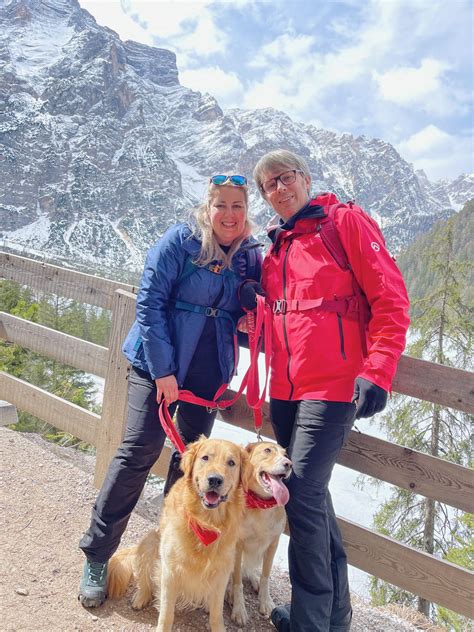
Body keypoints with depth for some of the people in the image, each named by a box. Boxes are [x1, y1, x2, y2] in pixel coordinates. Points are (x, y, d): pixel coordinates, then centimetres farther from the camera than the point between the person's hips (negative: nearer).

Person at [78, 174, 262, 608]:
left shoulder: (251, 255, 5)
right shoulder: (180, 241, -8)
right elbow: (150, 302, -12)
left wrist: (249, 315, -8)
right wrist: (163, 370, -16)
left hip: (209, 373, 5)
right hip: (159, 364, -4)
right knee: (139, 452, -5)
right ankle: (96, 555, 10)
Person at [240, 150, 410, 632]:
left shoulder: (345, 222, -3)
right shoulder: (276, 249, 17)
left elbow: (390, 299, -9)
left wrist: (376, 372, -17)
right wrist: (254, 303, 1)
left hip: (331, 387, -7)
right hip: (286, 389, 7)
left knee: (302, 494, -8)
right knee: (311, 494, 13)